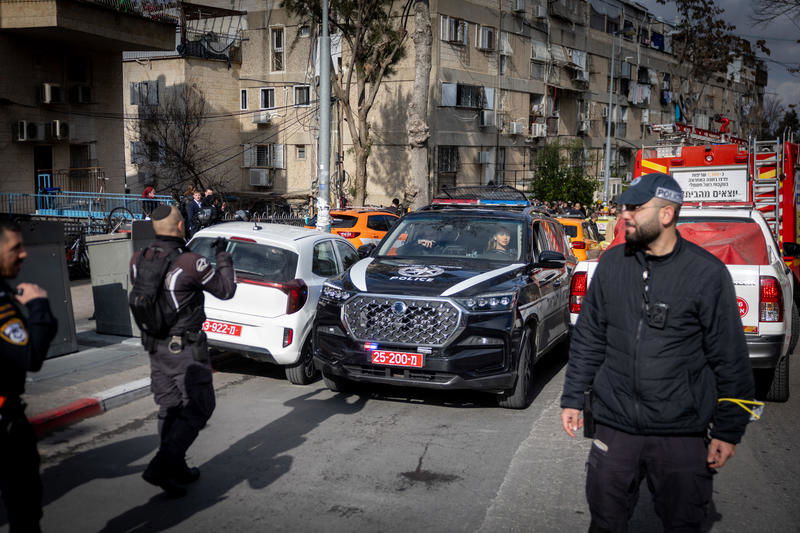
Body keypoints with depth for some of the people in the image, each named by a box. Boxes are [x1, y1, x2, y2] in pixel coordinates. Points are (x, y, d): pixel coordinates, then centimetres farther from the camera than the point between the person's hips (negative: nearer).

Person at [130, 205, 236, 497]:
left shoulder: (139, 260, -2)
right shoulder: (190, 262, -21)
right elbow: (226, 290, -10)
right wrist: (223, 256, 5)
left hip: (155, 345, 7)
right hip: (186, 349, -7)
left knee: (169, 409, 18)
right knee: (198, 407, 3)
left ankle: (176, 468, 27)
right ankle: (161, 467, -5)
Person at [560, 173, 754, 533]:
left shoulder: (707, 273, -8)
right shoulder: (612, 263, 3)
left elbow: (731, 360, -5)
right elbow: (587, 338, 10)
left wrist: (728, 431, -4)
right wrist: (573, 399, 8)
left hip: (683, 434, -3)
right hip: (614, 425, 3)